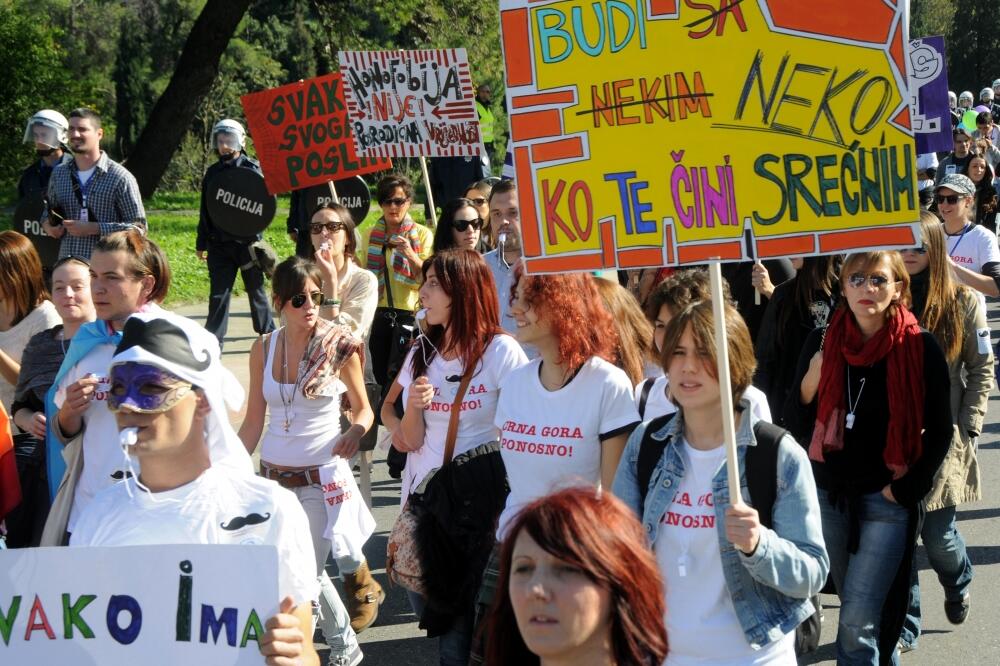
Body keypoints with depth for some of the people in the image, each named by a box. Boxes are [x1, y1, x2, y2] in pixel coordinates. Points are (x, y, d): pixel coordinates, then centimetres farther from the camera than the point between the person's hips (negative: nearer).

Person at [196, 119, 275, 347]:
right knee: (218, 295, 1)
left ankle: (268, 334, 22)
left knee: (256, 290, 8)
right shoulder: (212, 173, 11)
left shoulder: (252, 168, -1)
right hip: (220, 244, 3)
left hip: (248, 241, -3)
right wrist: (202, 243, 14)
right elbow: (205, 211, 15)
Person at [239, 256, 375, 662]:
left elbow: (363, 409, 2)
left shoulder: (340, 346, -8)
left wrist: (356, 431, -20)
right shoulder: (264, 348, 0)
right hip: (274, 476, 3)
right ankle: (344, 646, 33)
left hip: (323, 475, -3)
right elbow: (253, 422, 6)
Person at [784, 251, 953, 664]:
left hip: (886, 498, -4)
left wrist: (907, 489, -9)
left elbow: (939, 433, -3)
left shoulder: (920, 348, -9)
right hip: (828, 493, 4)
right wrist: (810, 384, -15)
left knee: (857, 622, -10)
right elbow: (795, 426, 2)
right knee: (854, 607, 18)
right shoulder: (822, 343, -2)